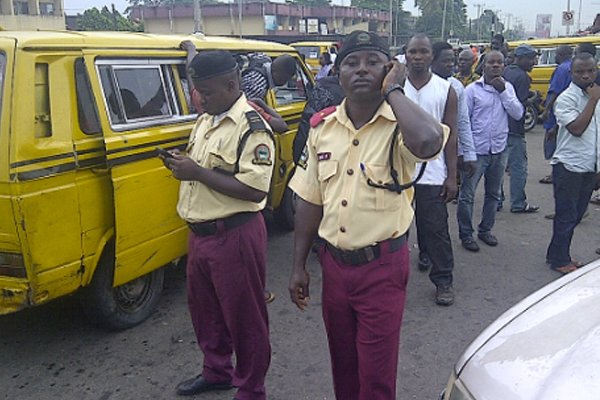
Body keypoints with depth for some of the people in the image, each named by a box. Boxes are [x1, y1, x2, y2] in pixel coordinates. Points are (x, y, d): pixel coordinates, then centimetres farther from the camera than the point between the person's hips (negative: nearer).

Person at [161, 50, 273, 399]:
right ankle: (216, 371, 44)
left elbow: (254, 190, -25)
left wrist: (199, 173, -22)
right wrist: (182, 165, 1)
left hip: (235, 236, -9)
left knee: (244, 317, 7)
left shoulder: (252, 127, -16)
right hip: (200, 233, 9)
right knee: (204, 308, 22)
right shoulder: (205, 120, 11)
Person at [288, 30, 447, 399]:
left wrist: (393, 90, -22)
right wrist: (299, 266, 8)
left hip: (382, 267, -4)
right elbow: (310, 201, 7)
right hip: (334, 264, 5)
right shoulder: (322, 128, 1)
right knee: (342, 363, 22)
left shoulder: (400, 124, -13)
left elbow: (428, 141, -39)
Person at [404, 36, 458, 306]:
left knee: (436, 228, 3)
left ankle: (443, 280, 16)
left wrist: (451, 176, -3)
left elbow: (450, 134, 2)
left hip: (432, 173, -1)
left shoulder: (445, 90, 1)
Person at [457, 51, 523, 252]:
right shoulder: (472, 89, -6)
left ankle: (485, 230, 31)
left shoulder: (507, 88, 6)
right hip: (477, 150, -4)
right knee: (467, 194, -1)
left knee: (493, 194, 15)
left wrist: (503, 91, -11)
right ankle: (465, 234, 12)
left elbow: (518, 114, -4)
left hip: (499, 150, 5)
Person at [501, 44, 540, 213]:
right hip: (514, 129, -8)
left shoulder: (505, 72, 12)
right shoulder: (522, 77, -12)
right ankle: (518, 204, 8)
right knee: (519, 167, 2)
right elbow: (521, 104, -18)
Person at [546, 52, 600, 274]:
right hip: (569, 167, -7)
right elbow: (576, 128, -23)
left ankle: (557, 255, 26)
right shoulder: (566, 98, -11)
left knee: (575, 215, 14)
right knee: (566, 216, 1)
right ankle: (560, 260, 14)